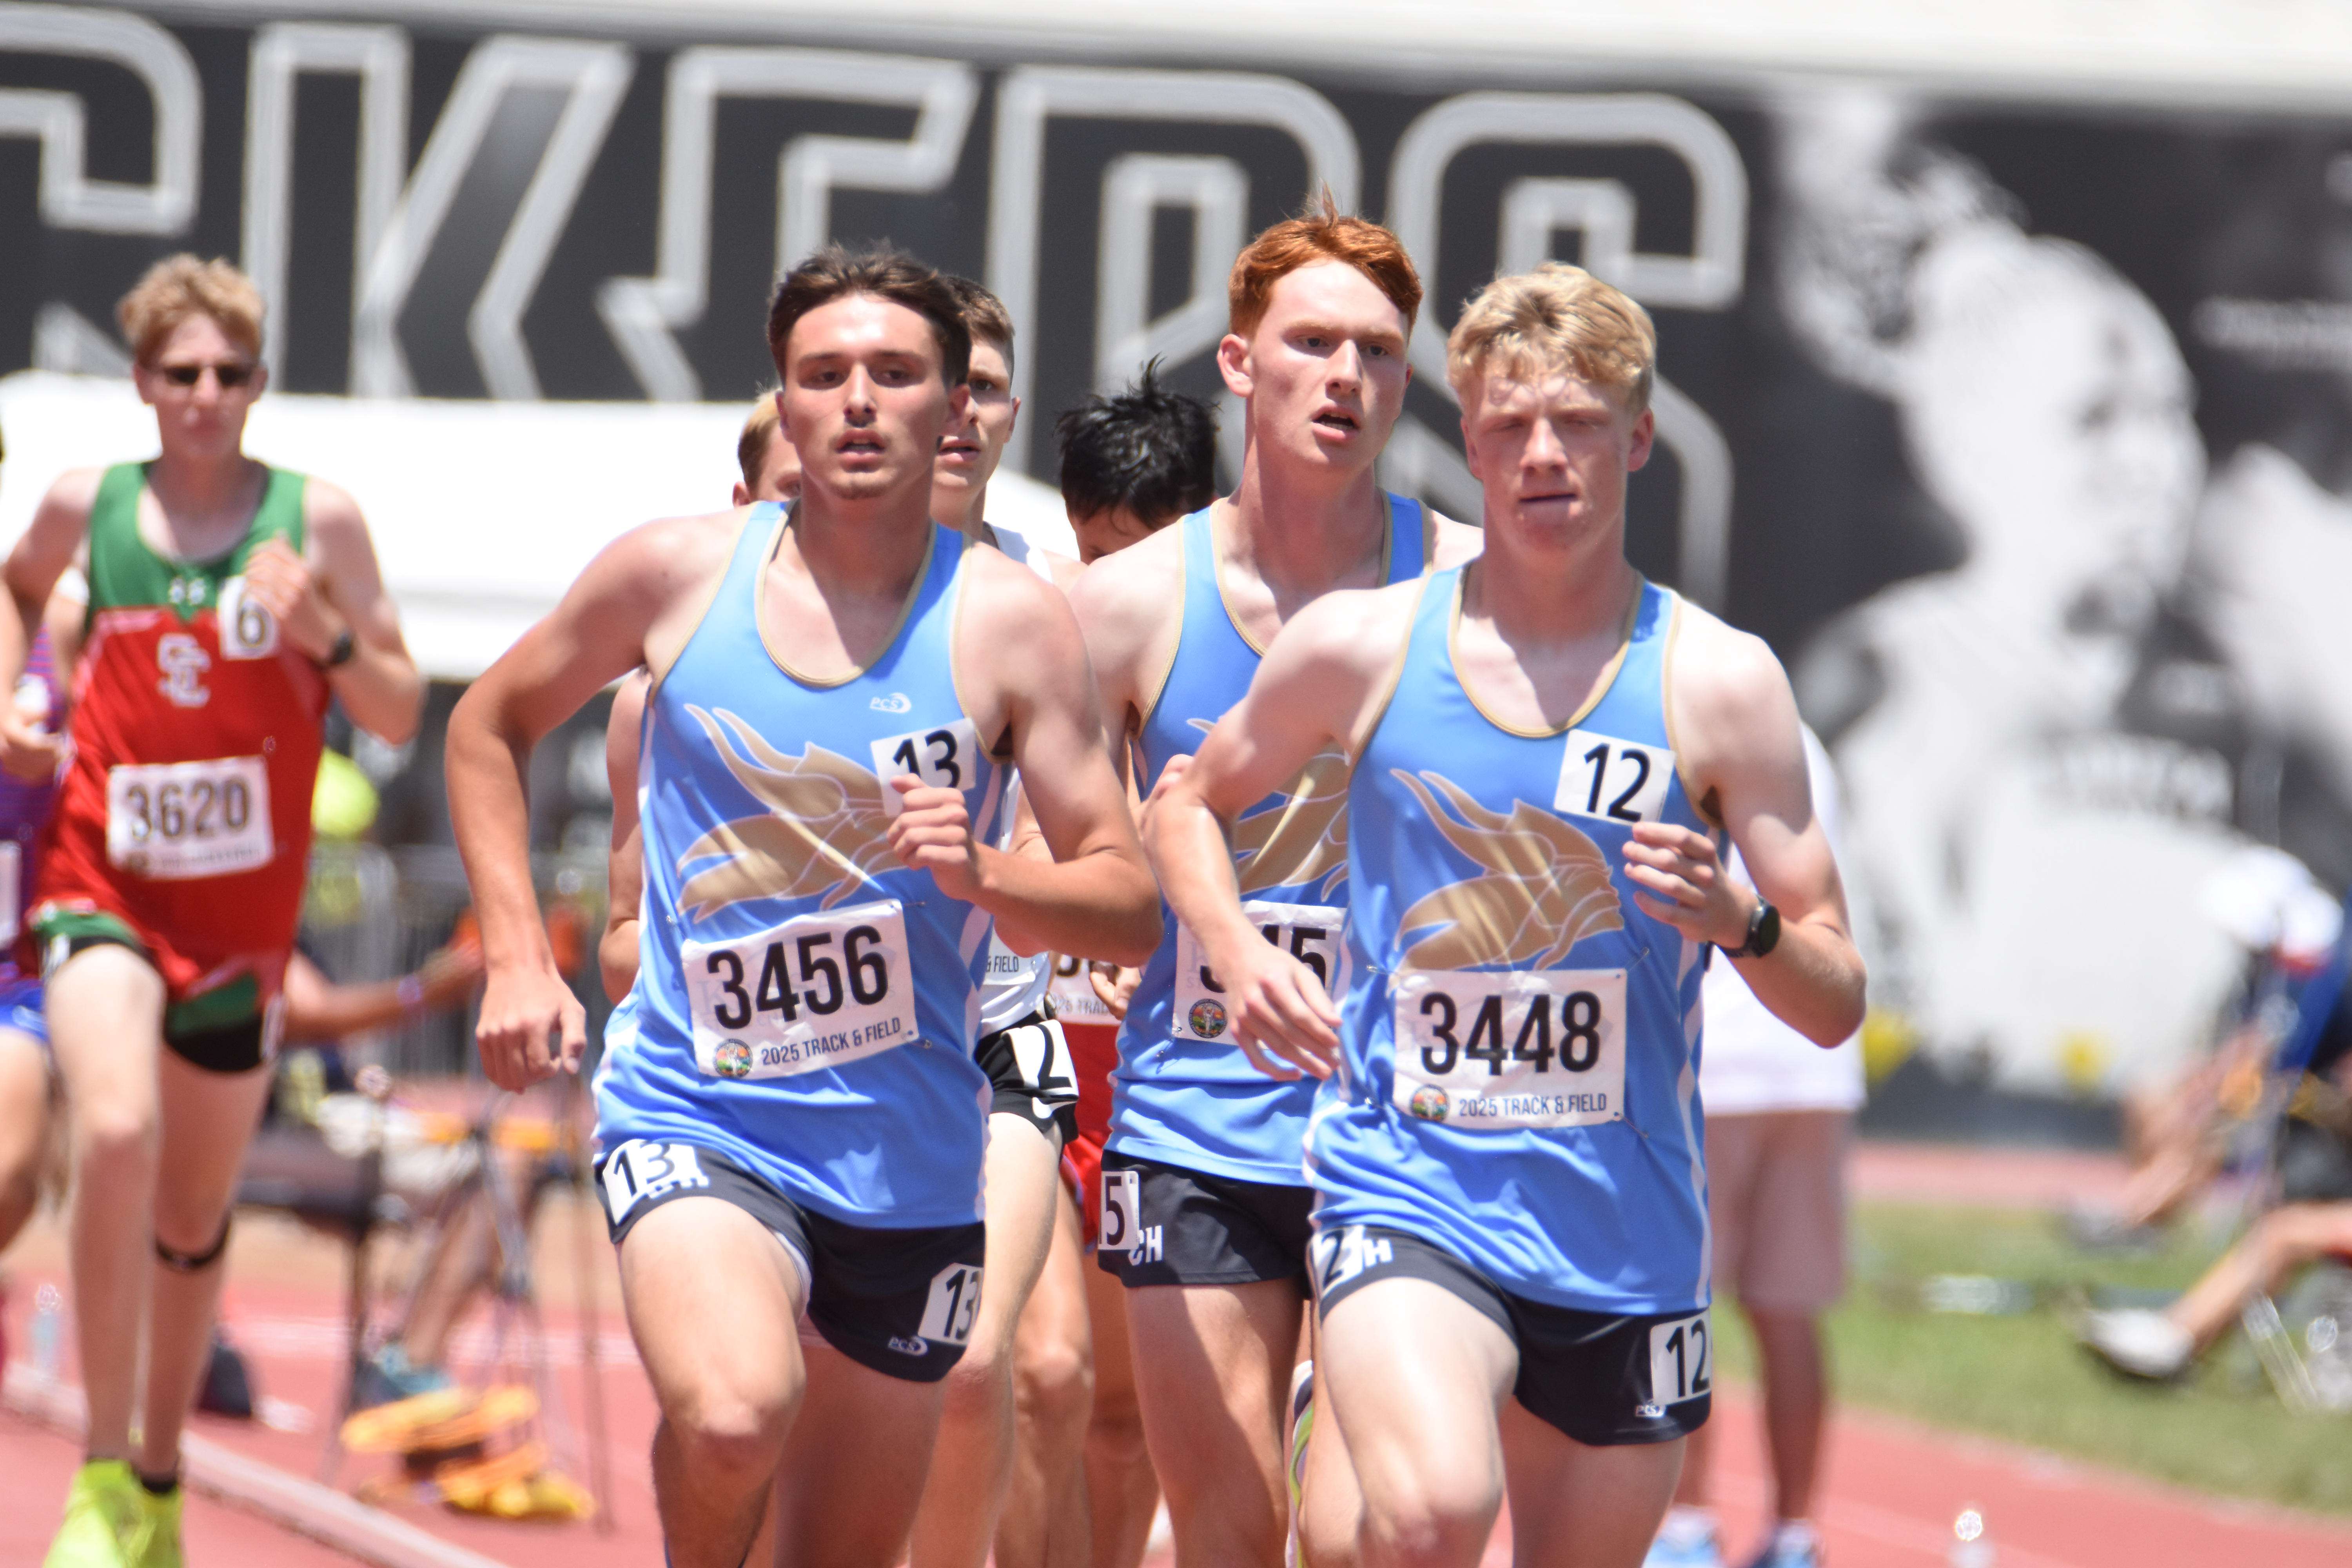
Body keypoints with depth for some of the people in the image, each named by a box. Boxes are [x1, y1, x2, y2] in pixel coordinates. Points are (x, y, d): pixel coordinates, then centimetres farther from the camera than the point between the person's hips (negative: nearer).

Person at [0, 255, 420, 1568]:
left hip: (243, 914, 1)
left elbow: (402, 718, -2)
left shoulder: (317, 520, -3)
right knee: (119, 1133, -27)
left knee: (196, 1214, 13)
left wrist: (326, 634, -20)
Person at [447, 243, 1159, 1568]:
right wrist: (516, 956, 5)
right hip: (694, 1117, -2)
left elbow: (1132, 907, -3)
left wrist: (982, 877, -23)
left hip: (906, 1159, 2)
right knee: (734, 1413, -31)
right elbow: (491, 726, 16)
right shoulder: (675, 575, -2)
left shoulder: (1010, 623, -4)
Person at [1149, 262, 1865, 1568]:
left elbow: (1836, 1005, 2)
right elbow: (1192, 803, 21)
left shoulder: (1715, 680, 1)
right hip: (1406, 1187, -2)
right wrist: (1237, 956, 2)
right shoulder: (1360, 650, 2)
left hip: (1624, 1230, 2)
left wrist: (1737, 920, -19)